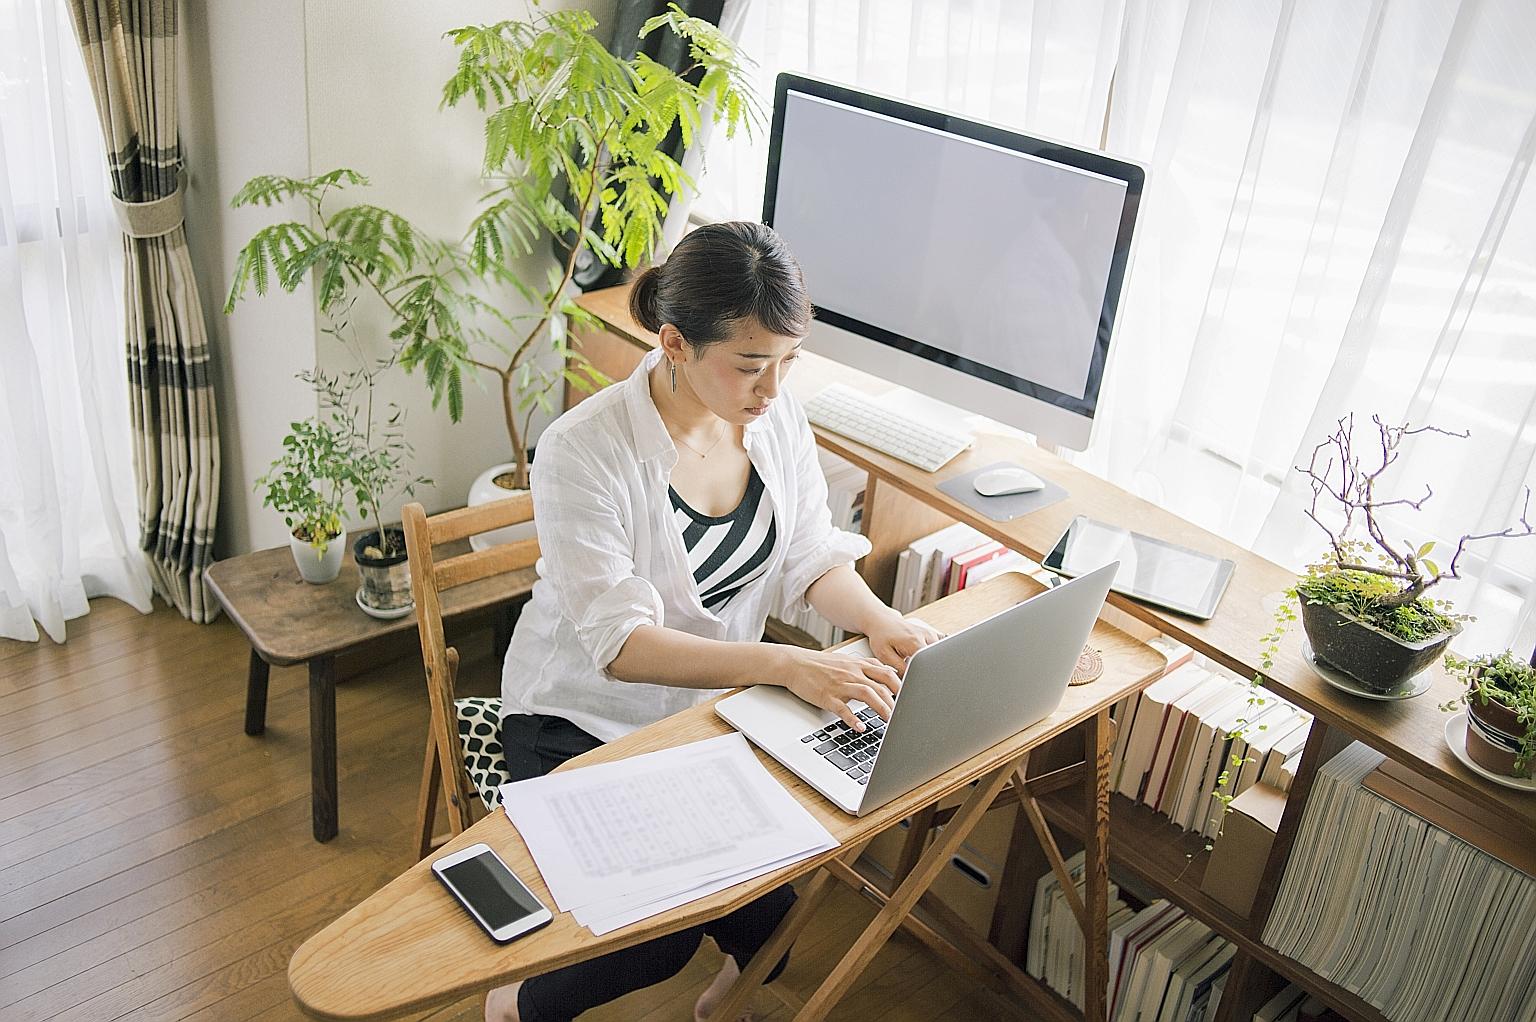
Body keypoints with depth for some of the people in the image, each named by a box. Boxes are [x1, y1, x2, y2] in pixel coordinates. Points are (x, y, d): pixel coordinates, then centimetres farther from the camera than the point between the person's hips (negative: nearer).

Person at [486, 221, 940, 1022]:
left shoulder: (776, 416, -7)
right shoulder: (584, 451, -25)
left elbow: (812, 558, -1)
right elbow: (620, 645, -28)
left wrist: (881, 622, -23)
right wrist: (786, 665, -39)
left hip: (713, 701, 5)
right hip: (584, 721, -4)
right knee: (660, 936, -20)